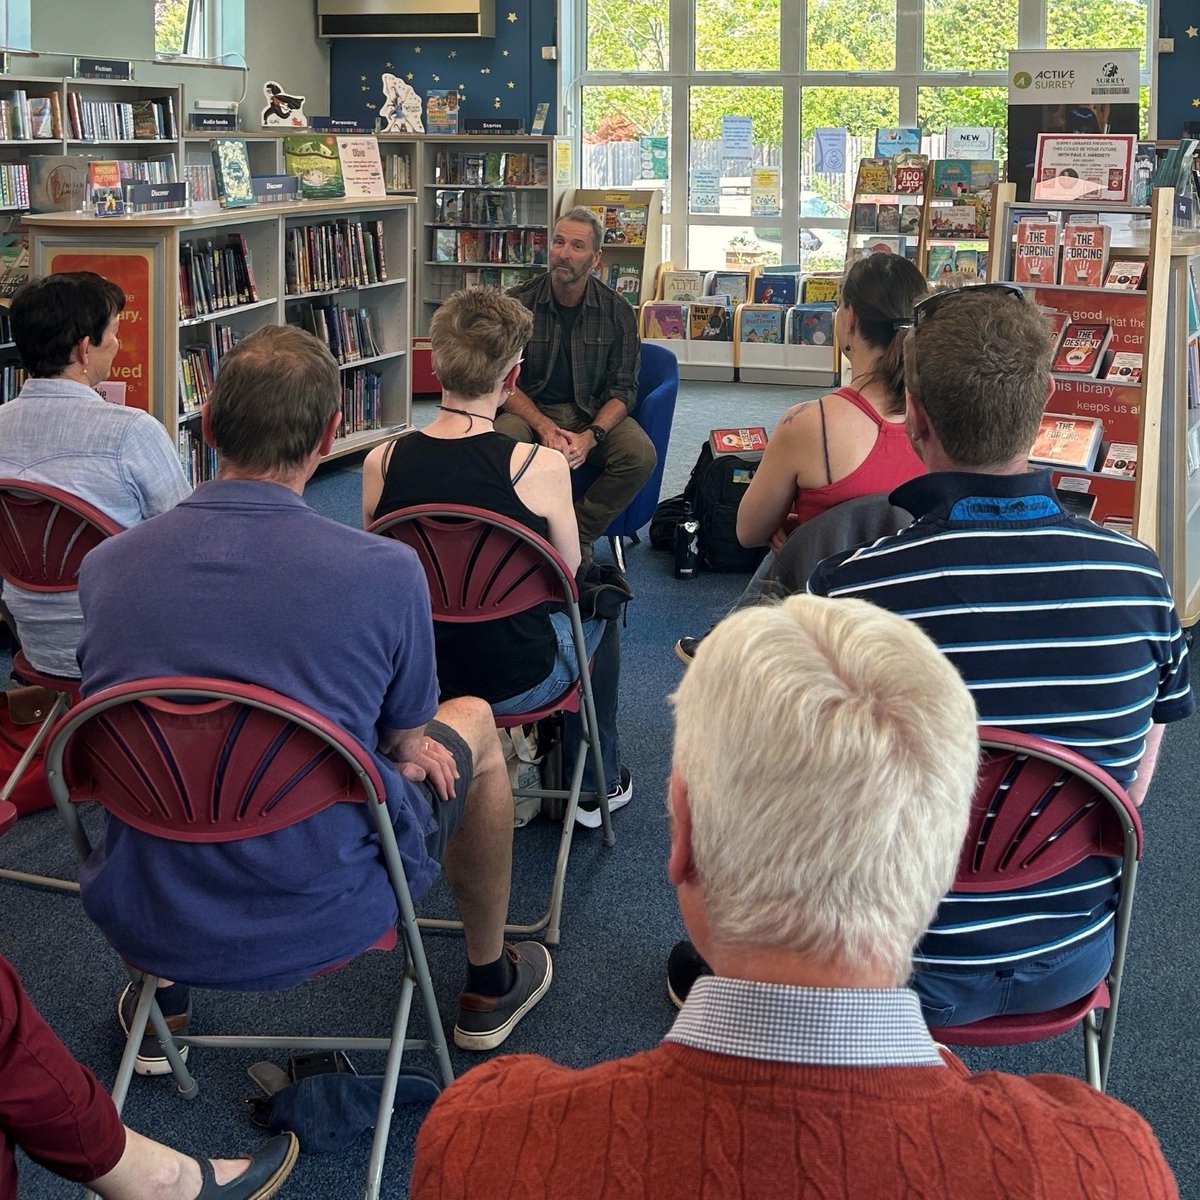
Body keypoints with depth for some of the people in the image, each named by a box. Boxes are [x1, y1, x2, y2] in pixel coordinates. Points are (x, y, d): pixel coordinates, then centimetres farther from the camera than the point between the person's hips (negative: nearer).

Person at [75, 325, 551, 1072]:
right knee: (474, 723, 23)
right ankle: (489, 985, 41)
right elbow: (409, 731, -1)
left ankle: (160, 1006, 41)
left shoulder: (106, 566, -9)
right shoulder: (386, 572, -19)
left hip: (138, 920, 3)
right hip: (321, 923, -3)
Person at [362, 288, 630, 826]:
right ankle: (596, 785, 41)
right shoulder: (539, 466, -23)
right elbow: (569, 576, -7)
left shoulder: (379, 464, -13)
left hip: (414, 678, 4)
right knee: (598, 609, 28)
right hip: (518, 685, -3)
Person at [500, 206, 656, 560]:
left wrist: (591, 436, -22)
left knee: (641, 455, -28)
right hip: (531, 409, -1)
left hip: (595, 413, 1)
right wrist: (543, 427, -22)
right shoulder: (517, 303, -5)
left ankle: (578, 536, -10)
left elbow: (622, 389, -2)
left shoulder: (617, 312, -3)